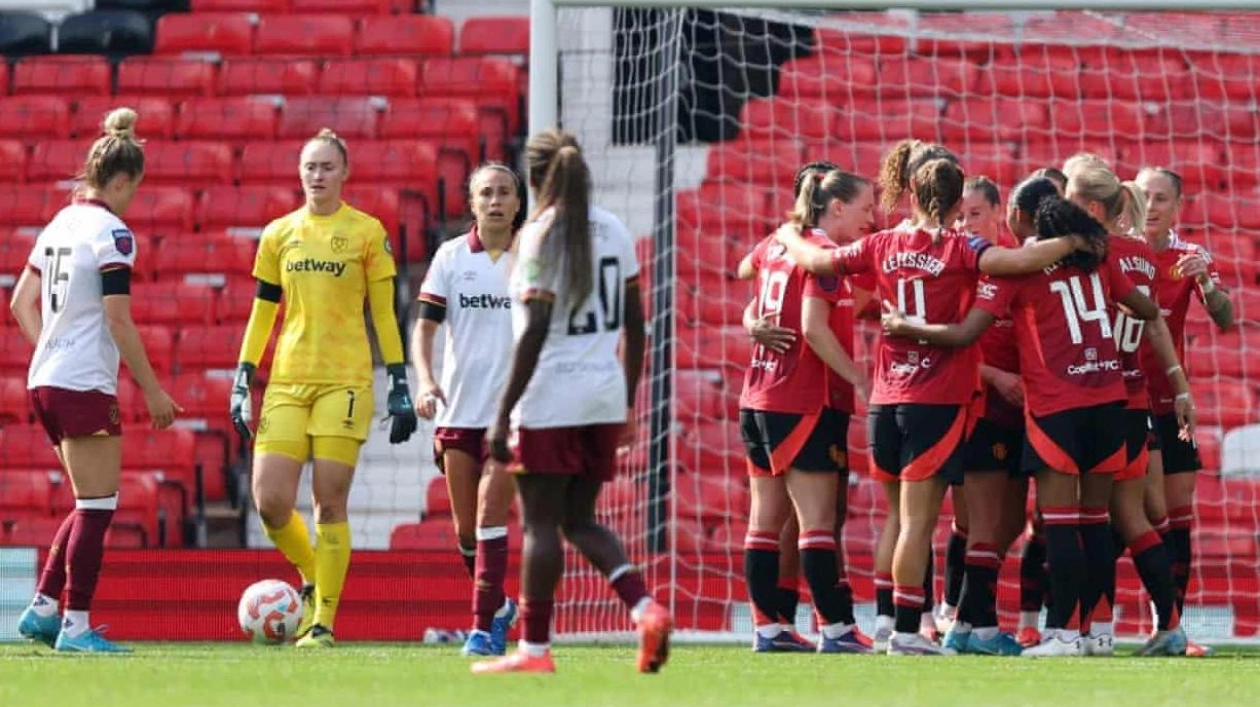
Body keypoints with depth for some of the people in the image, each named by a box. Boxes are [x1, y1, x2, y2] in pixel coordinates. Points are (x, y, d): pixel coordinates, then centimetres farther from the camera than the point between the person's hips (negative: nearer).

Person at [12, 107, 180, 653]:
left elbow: (21, 304, 17)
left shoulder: (59, 225, 13)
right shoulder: (111, 234, -12)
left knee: (93, 505, 16)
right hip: (86, 384, -8)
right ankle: (76, 626, -2)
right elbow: (118, 321, -16)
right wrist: (153, 392, -11)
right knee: (97, 506, -2)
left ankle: (43, 608, 10)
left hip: (44, 380, 8)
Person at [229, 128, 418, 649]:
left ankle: (324, 621, 3)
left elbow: (384, 314, 4)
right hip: (287, 381, 3)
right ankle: (312, 580, 20)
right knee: (270, 502, -7)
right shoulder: (279, 234, 11)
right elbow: (262, 312, 15)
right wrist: (242, 381, 9)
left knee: (329, 504, -6)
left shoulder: (367, 232, 2)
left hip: (345, 382, -3)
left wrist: (399, 388, -1)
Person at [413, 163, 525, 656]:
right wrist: (425, 380, -14)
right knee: (465, 529, 7)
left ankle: (484, 626, -11)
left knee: (490, 518, -13)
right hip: (458, 410, 2)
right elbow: (425, 325, 2)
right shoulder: (451, 256, 4)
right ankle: (498, 606, 30)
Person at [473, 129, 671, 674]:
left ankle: (535, 649, 4)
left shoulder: (542, 235, -11)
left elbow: (534, 333, -16)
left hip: (550, 399, -7)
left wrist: (503, 414, -14)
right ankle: (645, 608, -6)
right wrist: (627, 404, 19)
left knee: (540, 523, 1)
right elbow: (634, 323, 11)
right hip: (604, 396, 7)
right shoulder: (613, 231, 9)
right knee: (580, 521, 14)